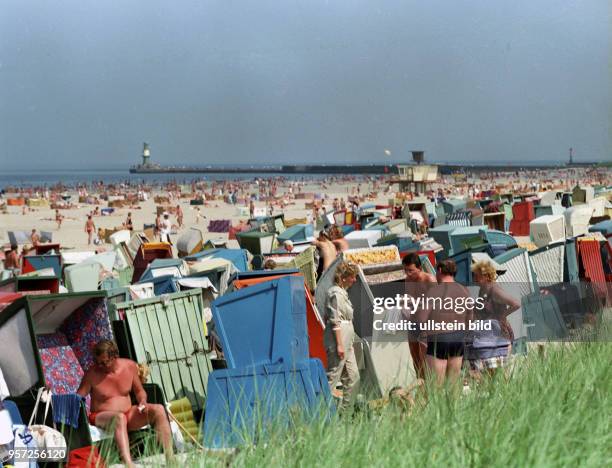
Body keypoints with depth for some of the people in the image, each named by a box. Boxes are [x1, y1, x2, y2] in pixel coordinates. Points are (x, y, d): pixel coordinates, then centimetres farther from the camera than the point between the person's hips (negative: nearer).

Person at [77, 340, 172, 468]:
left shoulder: (130, 366, 0)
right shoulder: (92, 373, -10)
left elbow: (139, 391, 13)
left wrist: (143, 400, -7)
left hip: (129, 414, 4)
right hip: (101, 417, -4)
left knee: (158, 409, -19)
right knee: (120, 417, -39)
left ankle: (170, 457, -25)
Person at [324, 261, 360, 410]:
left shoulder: (342, 292, 18)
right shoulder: (336, 293, -13)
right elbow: (335, 321, -18)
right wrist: (339, 344, -21)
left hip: (346, 342, 10)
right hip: (338, 339, -10)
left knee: (352, 376, 12)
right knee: (333, 376, -7)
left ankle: (345, 408, 18)